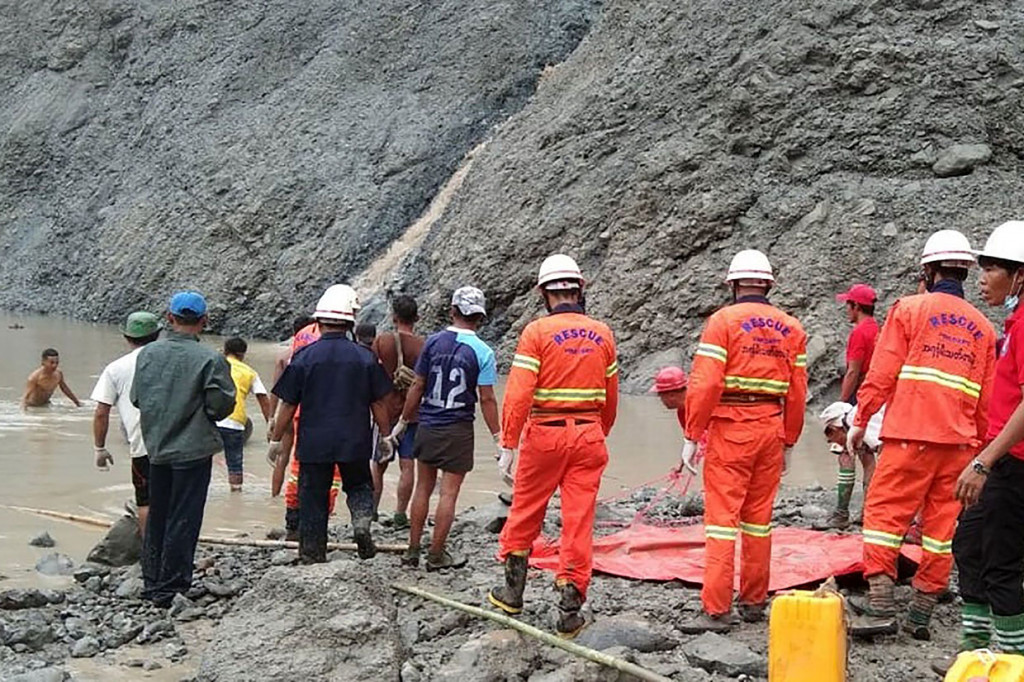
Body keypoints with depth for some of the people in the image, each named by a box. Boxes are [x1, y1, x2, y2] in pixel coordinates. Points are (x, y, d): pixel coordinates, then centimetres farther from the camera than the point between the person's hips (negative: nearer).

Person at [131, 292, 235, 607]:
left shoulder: (148, 353, -1)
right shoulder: (210, 359, -14)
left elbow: (136, 398, 7)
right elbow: (221, 405, -12)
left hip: (156, 448, 5)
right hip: (193, 449, -5)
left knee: (156, 518, 16)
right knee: (183, 520, 3)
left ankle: (152, 584, 25)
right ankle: (170, 588, 6)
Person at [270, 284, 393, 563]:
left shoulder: (304, 357, -6)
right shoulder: (365, 357, -3)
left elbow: (288, 406, -3)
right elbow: (378, 404, 3)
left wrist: (276, 439, 8)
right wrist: (385, 436, 15)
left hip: (313, 443, -1)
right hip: (355, 442, 1)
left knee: (313, 498, 10)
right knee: (359, 485, 21)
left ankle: (312, 555, 14)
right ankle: (362, 521, -6)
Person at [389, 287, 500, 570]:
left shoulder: (433, 342, -1)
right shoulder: (482, 352, -9)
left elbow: (417, 386, 3)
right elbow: (487, 399, -9)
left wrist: (403, 422, 14)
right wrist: (498, 436, 0)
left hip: (427, 427, 3)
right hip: (458, 430, -3)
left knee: (423, 489, 14)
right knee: (448, 493, 4)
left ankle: (413, 550, 19)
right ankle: (436, 555, 9)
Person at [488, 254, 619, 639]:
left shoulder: (537, 332, -8)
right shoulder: (602, 334, 5)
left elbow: (518, 394, -13)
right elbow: (610, 398, 12)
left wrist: (508, 445, -8)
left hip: (545, 434, -3)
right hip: (588, 437, 3)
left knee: (525, 513, 14)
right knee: (579, 523, 5)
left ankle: (513, 592, 26)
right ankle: (570, 610, 6)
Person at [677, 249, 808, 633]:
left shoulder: (723, 321, -6)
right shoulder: (792, 329, 9)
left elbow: (705, 385, -13)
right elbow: (797, 393, 10)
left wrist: (691, 436, -7)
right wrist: (788, 443, 18)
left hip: (730, 429, -5)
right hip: (771, 429, 5)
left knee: (722, 517, -4)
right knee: (759, 518, 14)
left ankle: (716, 609, -7)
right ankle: (754, 601, 21)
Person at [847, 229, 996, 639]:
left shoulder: (910, 309, -1)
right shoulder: (982, 326, 14)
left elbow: (882, 373, -5)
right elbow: (985, 397, 14)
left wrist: (860, 421, 3)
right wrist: (980, 449, 22)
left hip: (911, 435, -5)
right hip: (959, 440, 5)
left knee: (884, 512, -1)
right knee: (941, 524, 8)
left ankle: (881, 607, -9)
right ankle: (921, 613, 12)